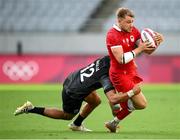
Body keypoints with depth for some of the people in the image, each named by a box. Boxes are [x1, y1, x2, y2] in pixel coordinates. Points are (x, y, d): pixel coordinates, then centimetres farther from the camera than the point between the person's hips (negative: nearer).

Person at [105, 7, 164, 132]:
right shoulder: (112, 35, -19)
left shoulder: (133, 31, 3)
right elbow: (121, 59, -27)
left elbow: (147, 51, 4)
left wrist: (156, 42, -15)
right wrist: (139, 49, -24)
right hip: (120, 74, -8)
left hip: (131, 72, 8)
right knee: (142, 104, -8)